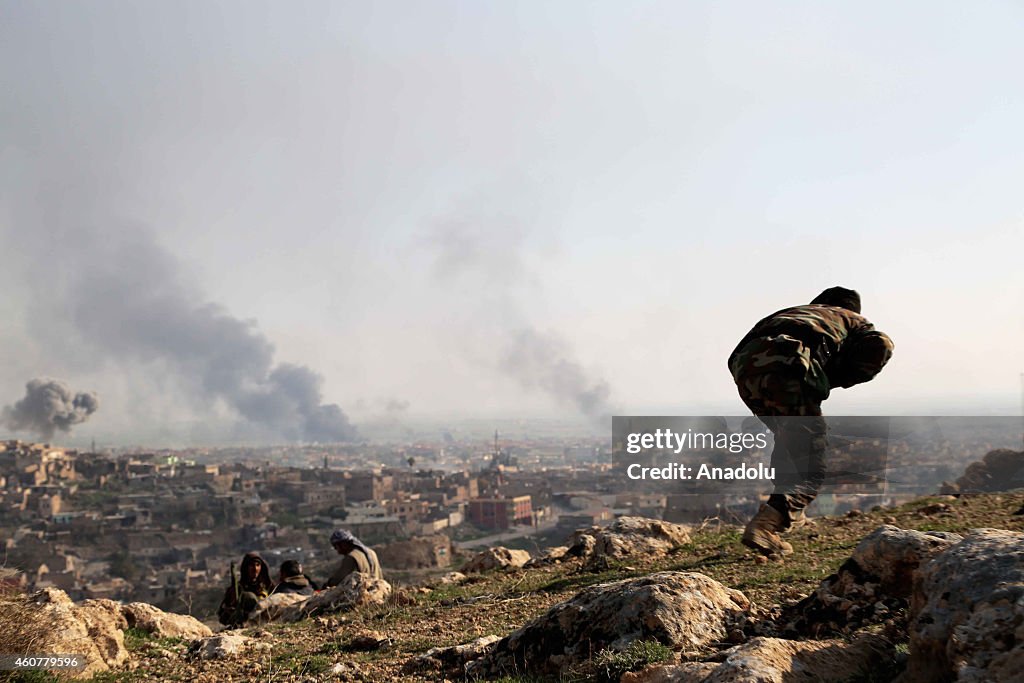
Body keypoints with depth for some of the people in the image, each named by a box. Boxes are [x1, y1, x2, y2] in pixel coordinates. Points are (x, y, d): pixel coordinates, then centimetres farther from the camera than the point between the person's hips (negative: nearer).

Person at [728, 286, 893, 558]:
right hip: (787, 369, -5)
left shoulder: (791, 312, 42)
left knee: (788, 437, 31)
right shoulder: (852, 319, 31)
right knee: (810, 469, 4)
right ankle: (763, 526, -14)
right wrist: (836, 380, 14)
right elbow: (881, 345, 6)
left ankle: (787, 514, 33)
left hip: (745, 365, 6)